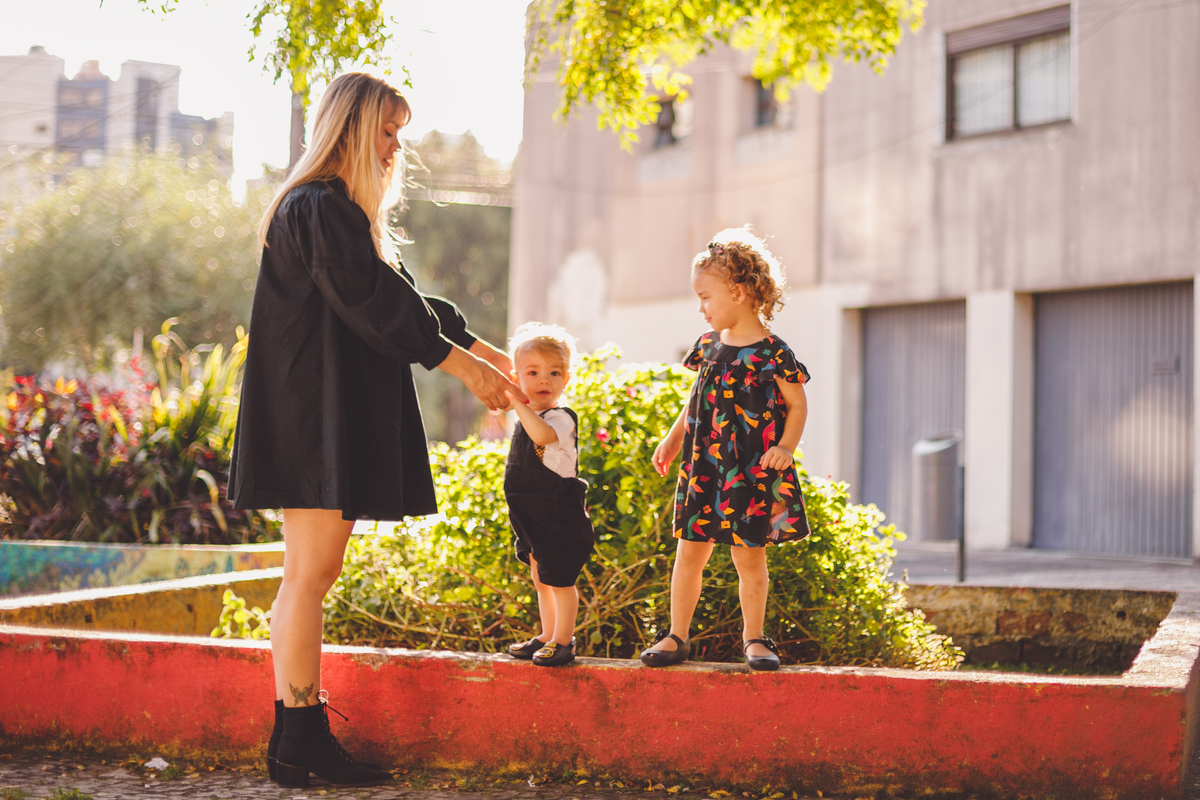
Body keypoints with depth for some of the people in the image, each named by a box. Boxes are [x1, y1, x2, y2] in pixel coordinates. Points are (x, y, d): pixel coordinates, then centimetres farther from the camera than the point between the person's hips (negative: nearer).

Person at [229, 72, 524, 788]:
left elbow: (401, 295, 24)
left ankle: (301, 736, 11)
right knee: (311, 571, -8)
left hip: (344, 413, 10)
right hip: (313, 412, -10)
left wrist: (483, 350, 19)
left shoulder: (347, 212, 21)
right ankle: (299, 737, -5)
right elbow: (371, 304, -18)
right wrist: (461, 364, -13)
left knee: (318, 572, 8)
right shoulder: (318, 208, -12)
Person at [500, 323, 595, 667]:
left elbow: (543, 435, -41)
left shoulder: (561, 418, -17)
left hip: (559, 518, -9)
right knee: (540, 580, 18)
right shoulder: (525, 420, 11)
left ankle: (563, 641, 10)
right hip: (532, 519, 9)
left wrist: (518, 404, -41)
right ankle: (548, 636, 30)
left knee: (559, 580, -1)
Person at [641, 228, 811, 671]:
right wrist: (673, 439, 17)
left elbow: (798, 406, -3)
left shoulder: (773, 353, -9)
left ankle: (753, 637, 19)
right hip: (704, 467, 5)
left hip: (753, 472, -4)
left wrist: (785, 447, -16)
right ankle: (677, 635, 16)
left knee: (749, 554, 4)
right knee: (690, 551, 5)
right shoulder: (709, 345, 7)